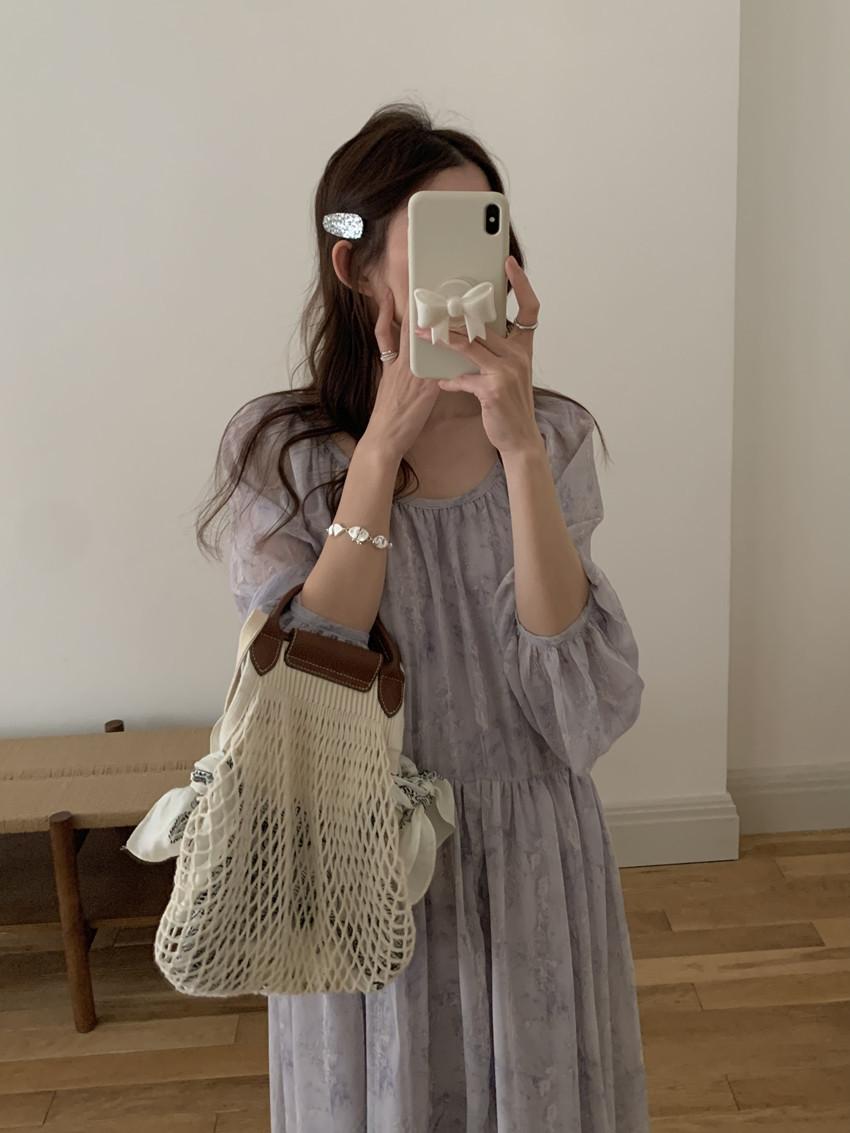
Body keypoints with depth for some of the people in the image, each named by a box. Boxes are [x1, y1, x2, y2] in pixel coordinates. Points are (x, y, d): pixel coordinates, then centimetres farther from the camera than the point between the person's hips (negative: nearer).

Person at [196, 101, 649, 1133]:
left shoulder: (555, 436, -7)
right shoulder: (274, 448, -11)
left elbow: (591, 720, -18)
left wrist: (519, 450, -25)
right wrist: (381, 449, -23)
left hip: (535, 879, 2)